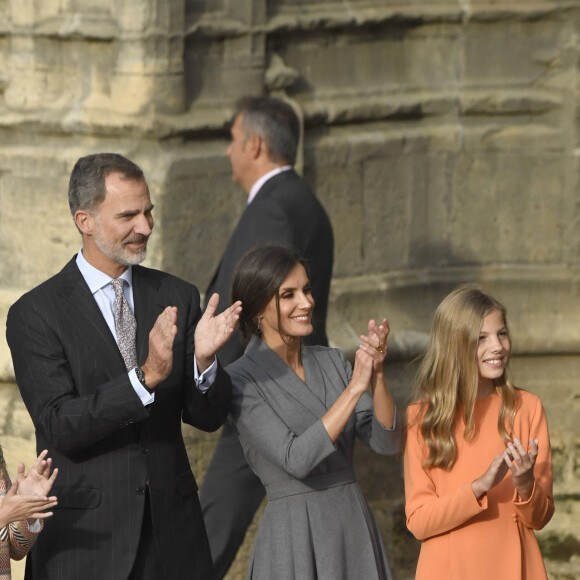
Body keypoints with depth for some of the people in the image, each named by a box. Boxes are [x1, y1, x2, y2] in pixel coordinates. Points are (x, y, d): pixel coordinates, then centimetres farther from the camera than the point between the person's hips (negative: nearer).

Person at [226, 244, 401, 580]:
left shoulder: (332, 362, 9)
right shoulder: (240, 381, -8)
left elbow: (387, 442, 0)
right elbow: (296, 459, -20)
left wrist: (377, 375, -15)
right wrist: (355, 386, -21)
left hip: (356, 527, 5)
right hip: (294, 536, -5)